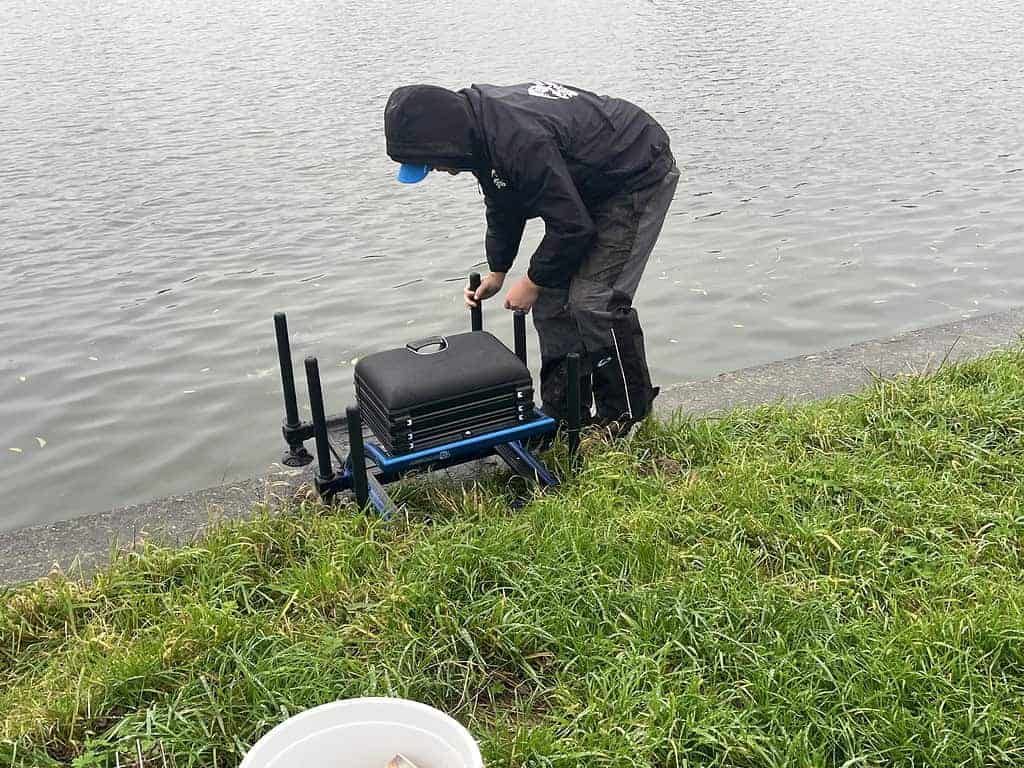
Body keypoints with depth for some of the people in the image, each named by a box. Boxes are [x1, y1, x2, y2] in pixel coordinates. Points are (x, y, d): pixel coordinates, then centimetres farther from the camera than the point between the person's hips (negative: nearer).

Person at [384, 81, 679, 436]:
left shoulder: (520, 140, -36)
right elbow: (503, 206, 11)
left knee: (594, 299, -15)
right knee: (552, 294, 5)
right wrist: (496, 271, 10)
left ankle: (626, 416, 1)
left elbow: (571, 225, -29)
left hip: (639, 177, -10)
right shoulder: (476, 120, -4)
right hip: (590, 185, 10)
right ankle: (564, 415, 15)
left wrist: (533, 282, -16)